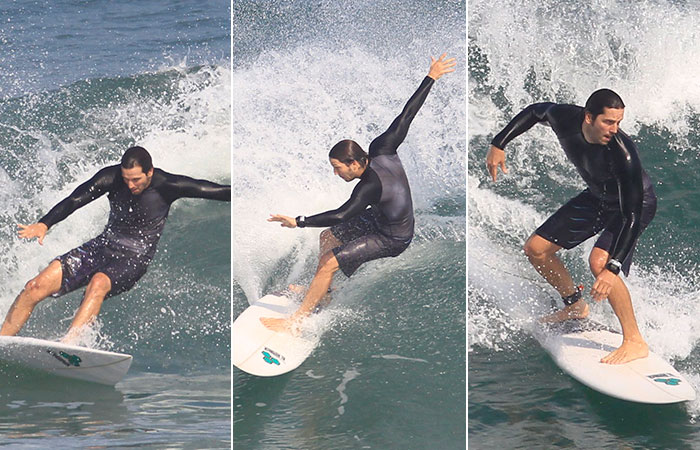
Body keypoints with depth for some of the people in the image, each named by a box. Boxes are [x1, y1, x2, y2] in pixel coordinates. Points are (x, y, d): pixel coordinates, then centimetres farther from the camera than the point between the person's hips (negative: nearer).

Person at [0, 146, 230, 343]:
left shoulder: (167, 185, -13)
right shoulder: (111, 177, -9)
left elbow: (216, 191, -12)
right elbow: (75, 200, -17)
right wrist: (44, 224, -32)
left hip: (135, 257, -4)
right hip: (102, 245, 4)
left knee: (98, 283, -38)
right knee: (35, 287, -12)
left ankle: (66, 346, -51)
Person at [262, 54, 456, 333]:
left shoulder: (370, 187, -35)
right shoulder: (381, 149, -13)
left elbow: (341, 216, -42)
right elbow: (406, 116, -8)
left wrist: (299, 222, -41)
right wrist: (431, 78, -4)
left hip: (391, 240, -10)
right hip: (379, 219, 10)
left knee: (329, 263, -15)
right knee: (327, 237, 19)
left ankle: (296, 321, -10)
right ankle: (321, 293, 35)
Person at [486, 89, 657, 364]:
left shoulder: (623, 154, -39)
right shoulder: (564, 118, -25)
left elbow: (632, 215, -38)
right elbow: (534, 112, 1)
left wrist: (612, 269, -45)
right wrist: (499, 144, -1)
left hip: (636, 203, -7)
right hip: (596, 197, 7)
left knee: (599, 261, -31)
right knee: (536, 249, 6)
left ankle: (635, 342, -22)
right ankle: (575, 307, 28)